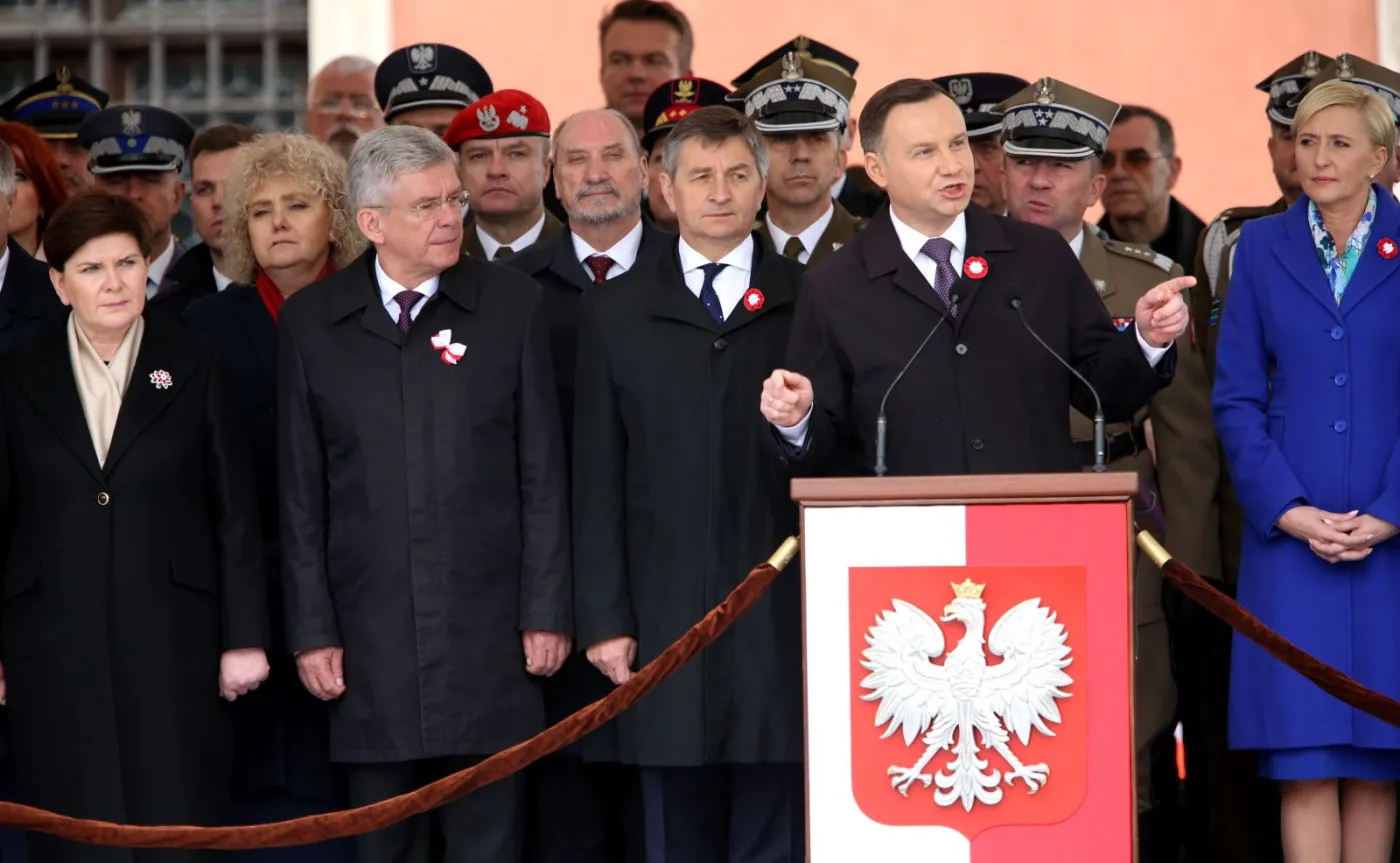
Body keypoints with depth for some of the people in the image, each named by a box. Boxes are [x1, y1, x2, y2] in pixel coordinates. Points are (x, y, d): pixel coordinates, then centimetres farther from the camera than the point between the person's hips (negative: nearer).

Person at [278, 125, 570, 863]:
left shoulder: (510, 304, 3)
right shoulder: (311, 321, 4)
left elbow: (542, 471, 3)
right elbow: (301, 492, 5)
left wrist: (547, 610, -1)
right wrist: (311, 630, 0)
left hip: (488, 635, -1)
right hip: (370, 637, 1)